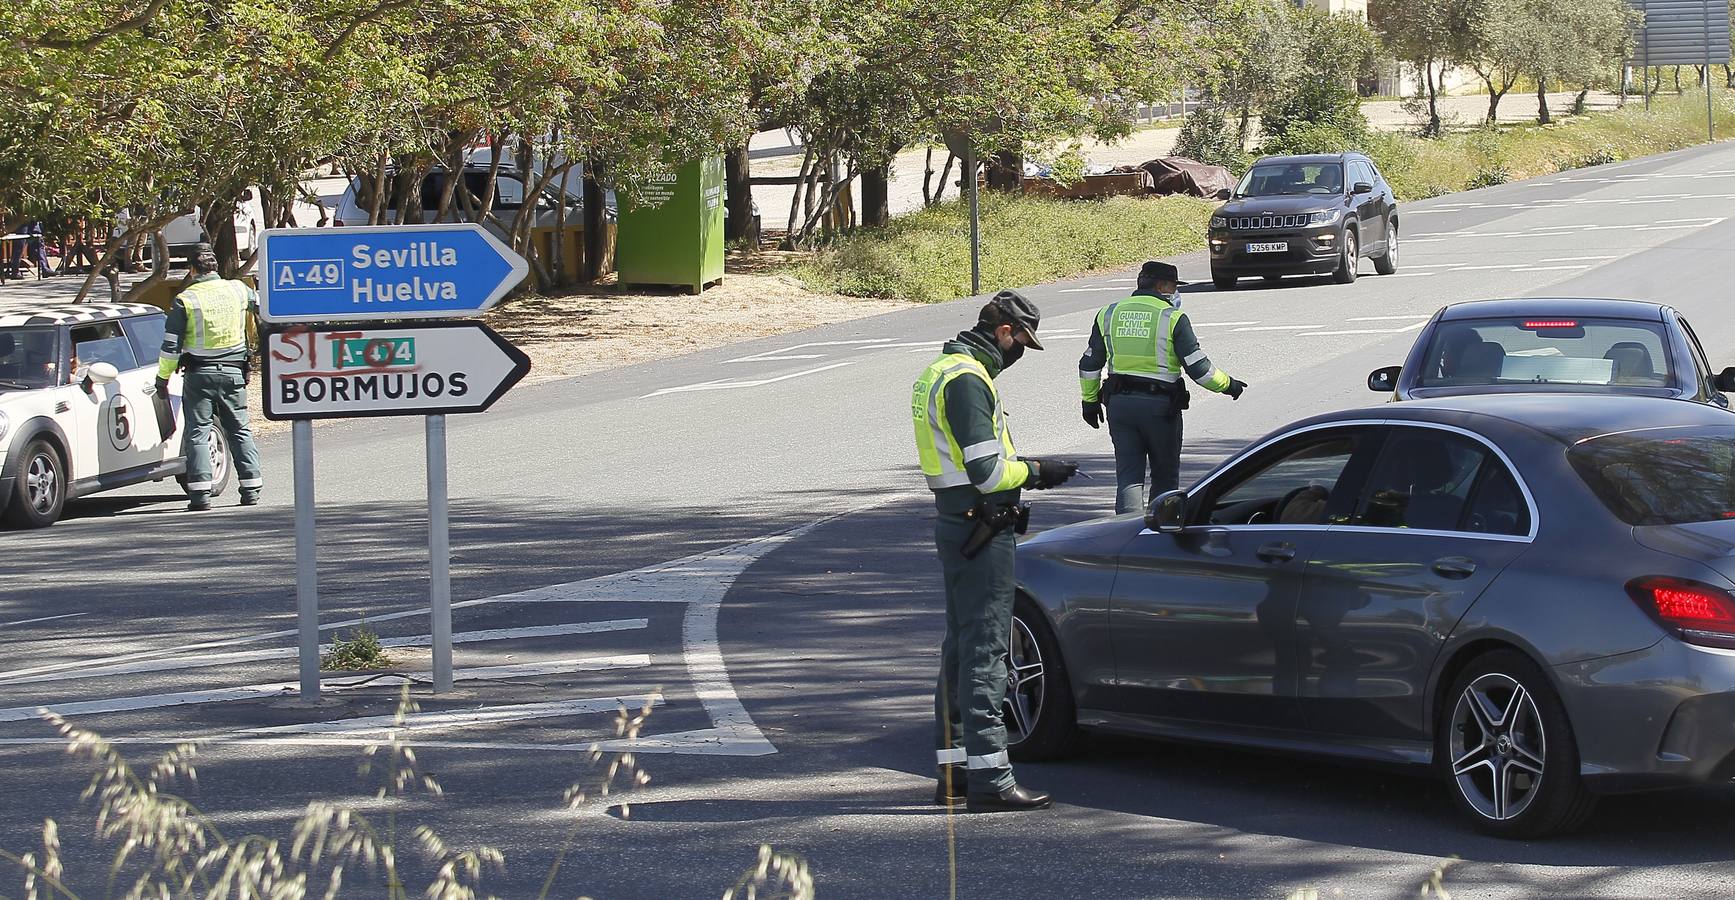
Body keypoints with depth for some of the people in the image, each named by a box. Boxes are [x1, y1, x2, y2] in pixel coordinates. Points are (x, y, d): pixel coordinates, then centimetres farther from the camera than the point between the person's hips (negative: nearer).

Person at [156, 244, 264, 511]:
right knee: (240, 431, 13)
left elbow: (171, 345, -6)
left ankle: (201, 493, -8)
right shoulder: (237, 290, 1)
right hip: (233, 373, 3)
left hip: (199, 375, -3)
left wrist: (163, 378, 4)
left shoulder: (184, 300, -7)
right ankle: (251, 489, 11)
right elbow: (261, 302, 24)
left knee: (198, 432, 1)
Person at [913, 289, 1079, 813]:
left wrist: (1023, 470, 12)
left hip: (956, 526, 11)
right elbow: (987, 471, -22)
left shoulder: (943, 370, 15)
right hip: (981, 531, -11)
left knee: (961, 647, 15)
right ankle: (989, 781, -9)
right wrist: (1037, 472, -7)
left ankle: (953, 771, 21)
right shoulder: (968, 379, -18)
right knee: (985, 651, -9)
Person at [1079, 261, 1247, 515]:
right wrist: (1227, 385, 7)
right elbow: (1198, 368, -9)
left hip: (1119, 404, 3)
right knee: (1165, 477, 13)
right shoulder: (1173, 319, -8)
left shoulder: (1108, 314, 7)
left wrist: (1090, 402, 23)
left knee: (1128, 475, 3)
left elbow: (1089, 365, 12)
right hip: (1160, 405, -3)